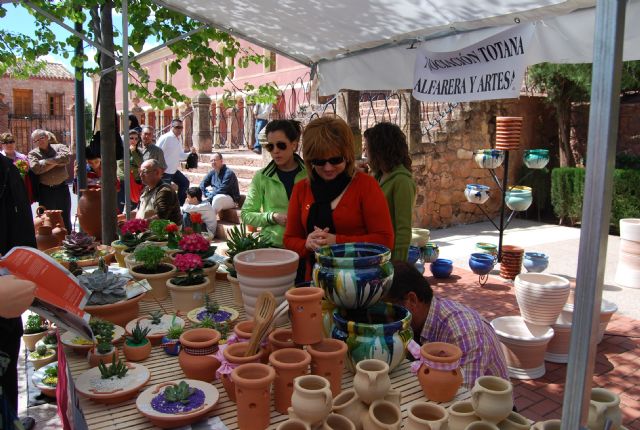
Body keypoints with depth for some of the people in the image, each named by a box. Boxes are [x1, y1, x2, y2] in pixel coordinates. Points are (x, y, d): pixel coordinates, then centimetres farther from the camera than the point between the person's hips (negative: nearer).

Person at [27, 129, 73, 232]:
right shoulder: (33, 153, 6)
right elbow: (35, 168, -12)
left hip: (62, 188, 0)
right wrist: (55, 163, -9)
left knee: (65, 219, 8)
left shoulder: (59, 147, 5)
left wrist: (47, 161, -11)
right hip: (45, 191, 0)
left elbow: (67, 157, -17)